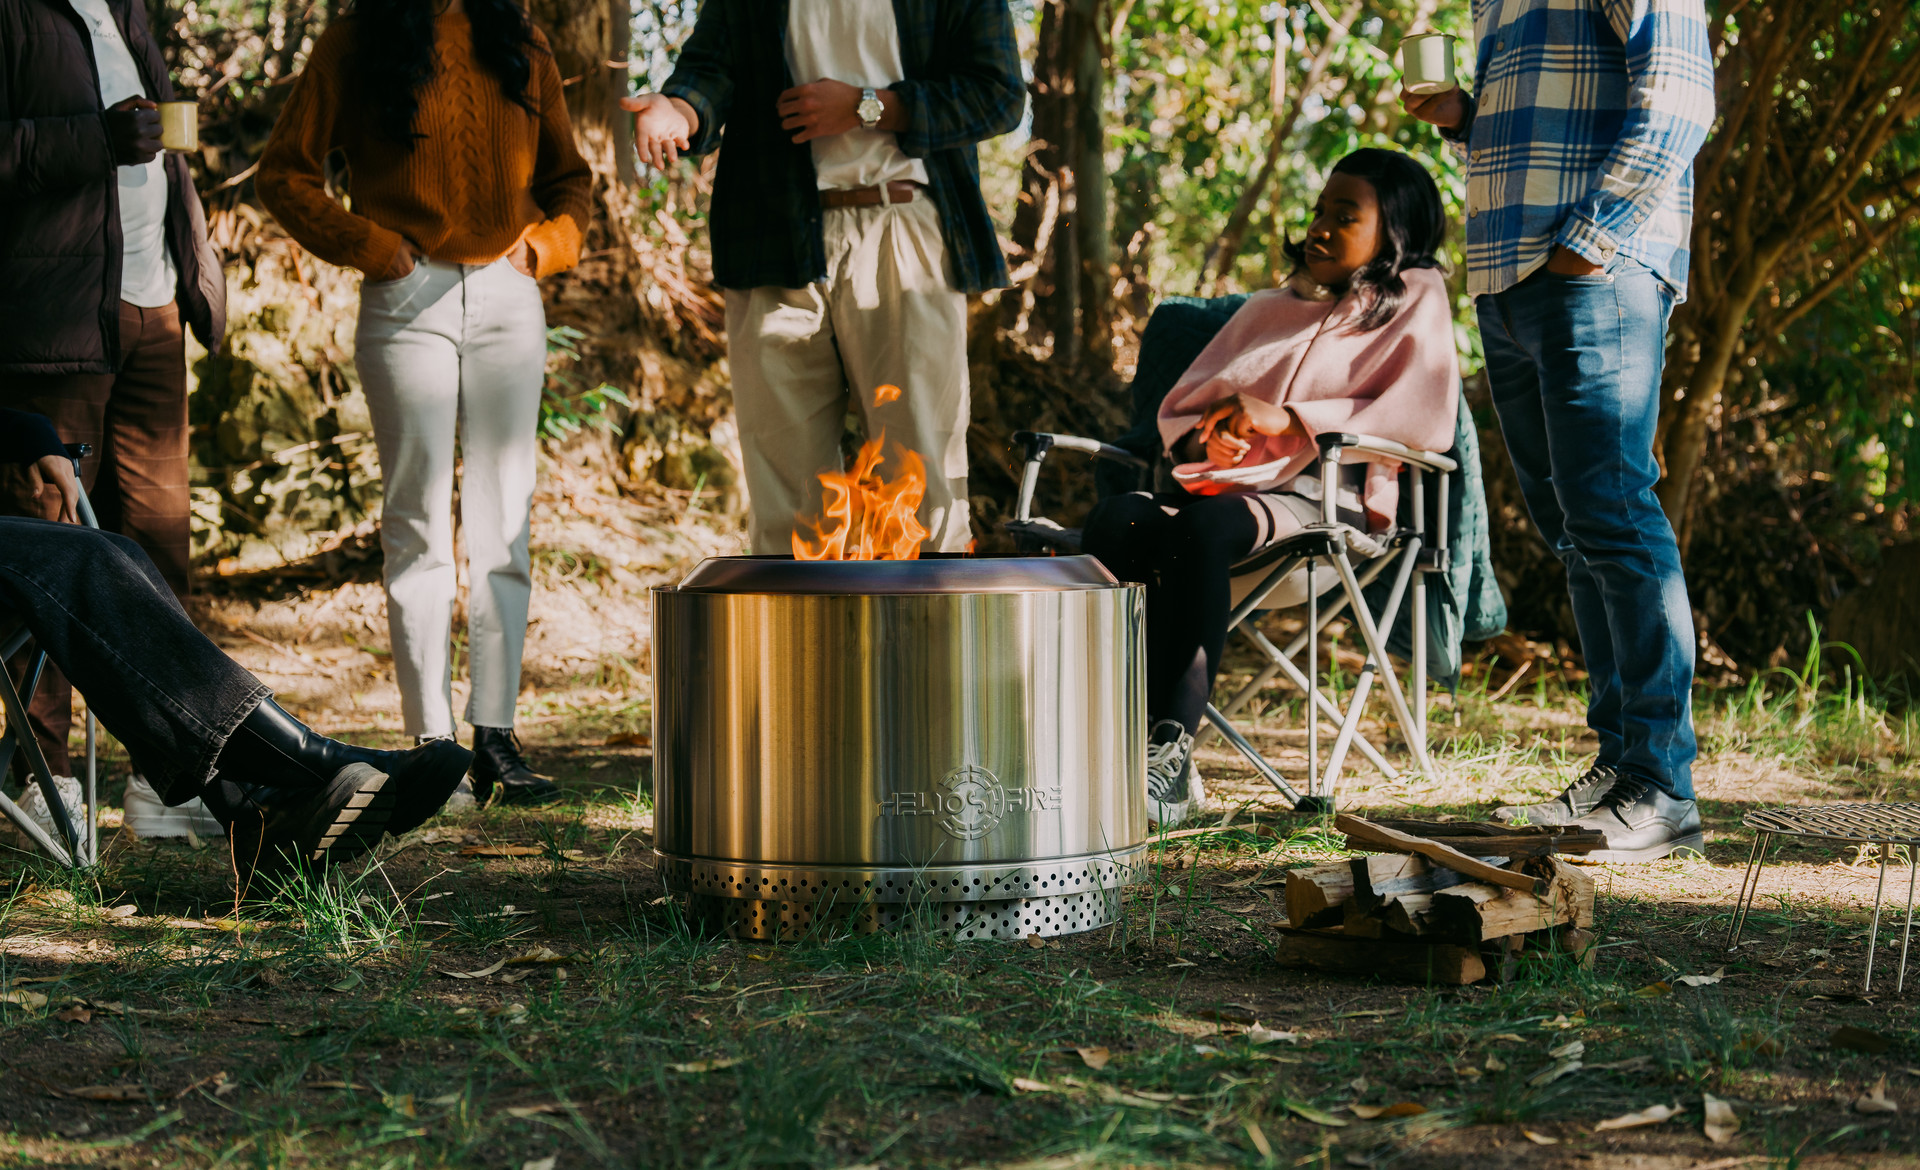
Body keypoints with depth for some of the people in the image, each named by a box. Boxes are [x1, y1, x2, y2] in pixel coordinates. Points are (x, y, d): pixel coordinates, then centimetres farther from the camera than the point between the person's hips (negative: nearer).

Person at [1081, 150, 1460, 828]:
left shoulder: (1413, 303, 14)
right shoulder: (1267, 310, 33)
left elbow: (1429, 420, -5)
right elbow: (1179, 405, 29)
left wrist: (1289, 421, -10)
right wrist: (1199, 439, 2)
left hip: (1323, 494, -5)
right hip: (1223, 482, 6)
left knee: (1200, 530, -39)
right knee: (1114, 523, -29)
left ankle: (1171, 755, -43)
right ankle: (1136, 739, -38)